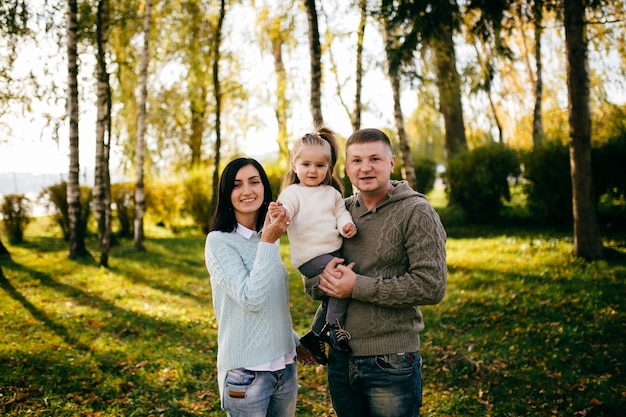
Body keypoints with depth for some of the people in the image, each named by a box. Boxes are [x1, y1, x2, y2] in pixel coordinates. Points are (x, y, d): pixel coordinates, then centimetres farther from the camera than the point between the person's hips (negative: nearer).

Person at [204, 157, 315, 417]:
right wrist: (267, 243, -22)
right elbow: (251, 298, -21)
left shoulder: (270, 239, 7)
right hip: (246, 370, -6)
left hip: (285, 365, 6)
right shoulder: (219, 241, -11)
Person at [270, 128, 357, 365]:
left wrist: (346, 224, -10)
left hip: (334, 251, 7)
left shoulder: (332, 192, 13)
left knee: (334, 294, 13)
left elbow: (340, 212, 13)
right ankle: (334, 324, -10)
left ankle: (315, 335, 28)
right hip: (310, 256, -7)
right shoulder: (293, 192, -6)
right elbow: (285, 208, -23)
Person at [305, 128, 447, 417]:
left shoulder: (415, 212, -9)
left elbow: (431, 287, -19)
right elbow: (311, 285, 10)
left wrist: (358, 287, -19)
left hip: (392, 363, -5)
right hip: (340, 360, 5)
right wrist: (325, 280, -15)